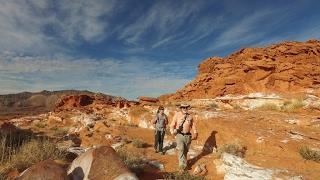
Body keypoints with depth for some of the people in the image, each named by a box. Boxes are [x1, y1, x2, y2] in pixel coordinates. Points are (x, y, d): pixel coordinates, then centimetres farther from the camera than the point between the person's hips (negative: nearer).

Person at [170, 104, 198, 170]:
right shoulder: (177, 115, -3)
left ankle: (184, 162, 31)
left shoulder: (190, 116, 8)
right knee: (181, 149, -16)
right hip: (179, 135, -3)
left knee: (185, 150, 12)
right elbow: (172, 124, -4)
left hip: (188, 136, 4)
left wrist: (195, 133, 11)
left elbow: (193, 125, 17)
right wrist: (172, 131, -18)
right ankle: (182, 165, -9)